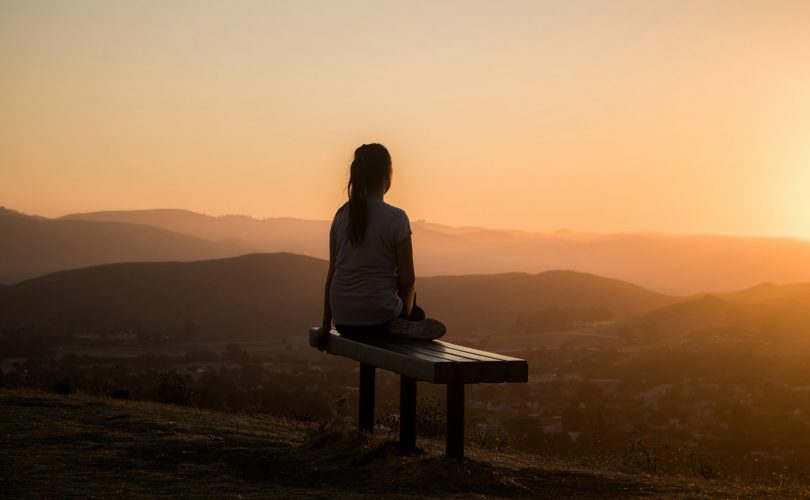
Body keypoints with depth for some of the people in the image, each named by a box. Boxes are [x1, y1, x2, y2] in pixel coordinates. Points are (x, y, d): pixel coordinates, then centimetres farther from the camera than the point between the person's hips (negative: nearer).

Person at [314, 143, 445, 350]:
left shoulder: (341, 216, 3)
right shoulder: (396, 218, -11)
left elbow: (332, 273, 7)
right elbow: (407, 281, -8)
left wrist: (326, 325, 15)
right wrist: (405, 308, 13)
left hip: (343, 320, 5)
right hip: (378, 319, -5)